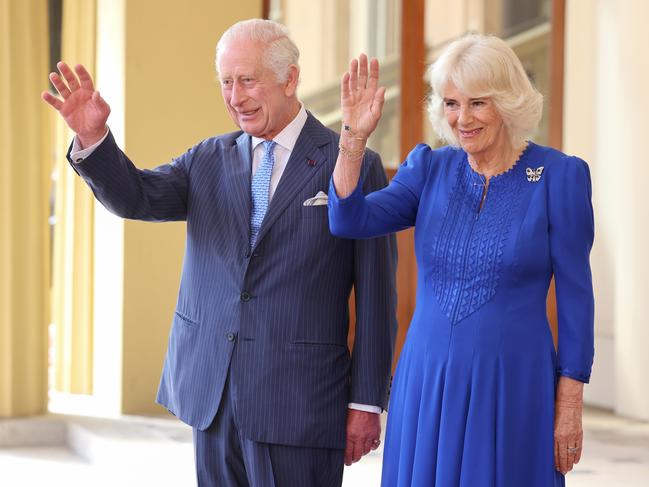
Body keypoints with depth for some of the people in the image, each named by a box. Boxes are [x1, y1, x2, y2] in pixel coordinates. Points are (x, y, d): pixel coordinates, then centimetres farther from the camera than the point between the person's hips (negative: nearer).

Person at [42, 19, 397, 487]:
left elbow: (375, 296, -4)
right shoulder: (209, 160, 10)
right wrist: (93, 137, -23)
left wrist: (367, 403, -6)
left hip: (298, 402, -4)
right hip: (211, 394, 4)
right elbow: (136, 197, -5)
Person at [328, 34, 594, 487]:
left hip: (512, 385, -3)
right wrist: (354, 137, -19)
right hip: (426, 381, 4)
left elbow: (575, 294, -4)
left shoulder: (559, 175, -5)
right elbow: (350, 221, -7)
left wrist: (570, 403, -6)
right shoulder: (430, 169, 5)